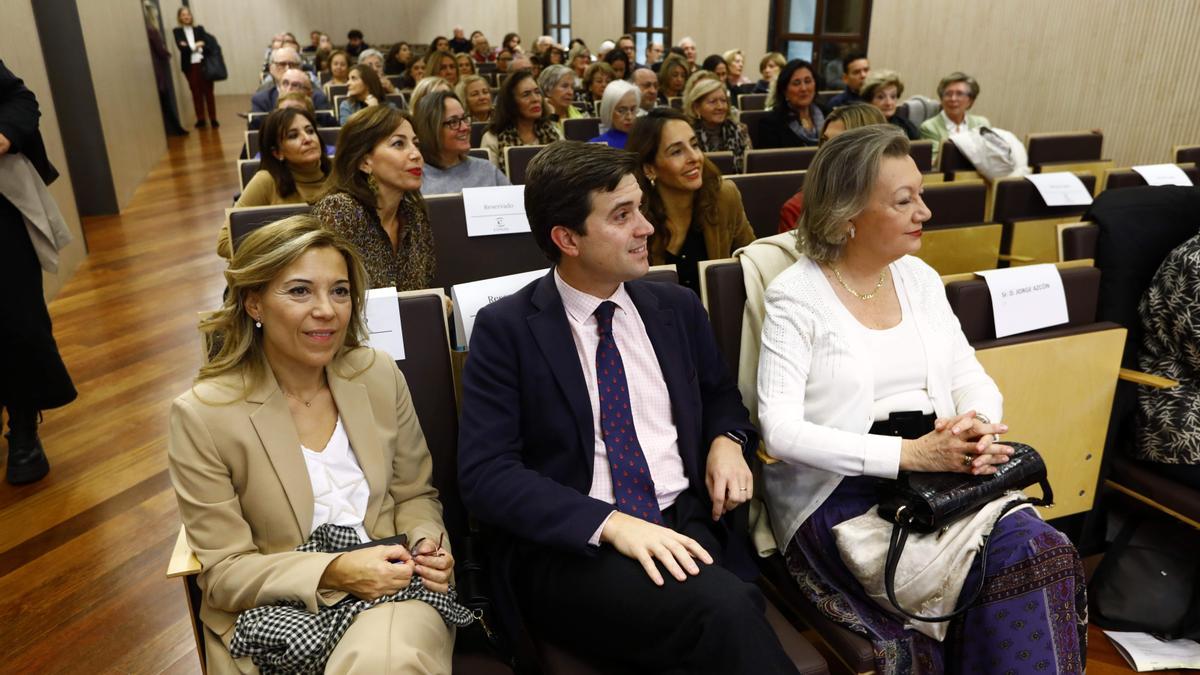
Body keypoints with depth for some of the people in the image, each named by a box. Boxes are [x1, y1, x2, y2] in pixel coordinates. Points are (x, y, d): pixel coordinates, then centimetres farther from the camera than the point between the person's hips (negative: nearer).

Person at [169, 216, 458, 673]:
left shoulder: (380, 375, 0)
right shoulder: (202, 416, -9)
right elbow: (225, 573, -6)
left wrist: (427, 544, -11)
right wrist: (333, 572, -21)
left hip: (390, 590, 3)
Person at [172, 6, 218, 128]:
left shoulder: (199, 29, 11)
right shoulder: (177, 31, 6)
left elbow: (207, 42, -1)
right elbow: (181, 47, -6)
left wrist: (192, 46, -12)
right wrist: (196, 46, -8)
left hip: (203, 63, 1)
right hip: (190, 65, -1)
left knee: (208, 91, 0)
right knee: (196, 92, 1)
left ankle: (213, 118, 3)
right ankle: (201, 119, 6)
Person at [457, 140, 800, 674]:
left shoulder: (676, 309, 10)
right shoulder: (506, 328, -4)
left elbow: (720, 394, 26)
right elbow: (486, 474, -11)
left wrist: (727, 440, 2)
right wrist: (611, 522, -22)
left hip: (685, 524, 4)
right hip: (570, 546, -4)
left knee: (718, 616, -30)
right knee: (723, 608, -31)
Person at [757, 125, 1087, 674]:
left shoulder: (920, 277, 10)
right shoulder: (796, 295, -9)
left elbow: (972, 379, 11)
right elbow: (781, 430, -17)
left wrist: (980, 430, -13)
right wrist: (907, 453, -24)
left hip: (942, 473, 6)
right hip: (842, 489, -5)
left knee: (1043, 550, -19)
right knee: (1014, 561, -23)